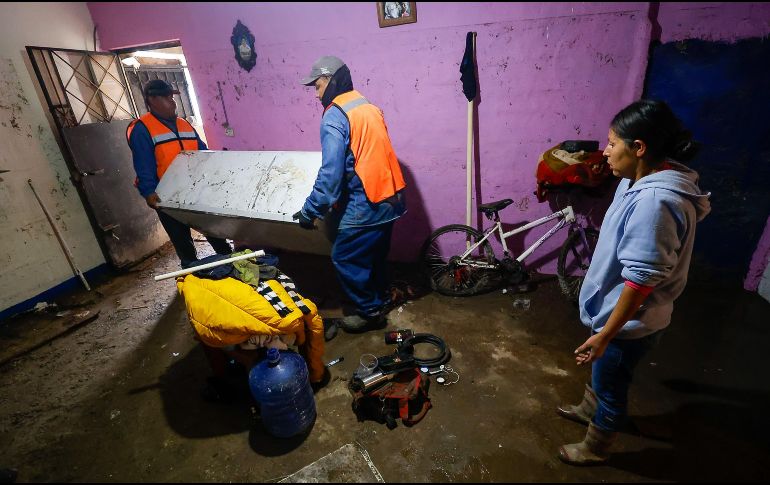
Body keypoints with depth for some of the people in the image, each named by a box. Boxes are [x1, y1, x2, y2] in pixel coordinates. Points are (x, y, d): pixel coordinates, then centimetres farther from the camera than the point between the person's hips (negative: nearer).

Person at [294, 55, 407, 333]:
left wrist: (310, 211, -13)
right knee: (376, 255, 23)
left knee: (344, 258, 7)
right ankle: (379, 300, 41)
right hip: (390, 199, 9)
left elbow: (331, 173, -21)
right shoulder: (369, 107, 13)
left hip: (366, 206, -9)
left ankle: (370, 312, 19)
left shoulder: (334, 116, -13)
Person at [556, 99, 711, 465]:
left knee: (611, 386, 15)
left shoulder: (654, 202, -33)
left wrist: (603, 336, -23)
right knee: (601, 371, 30)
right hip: (616, 309, 9)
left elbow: (640, 282, -30)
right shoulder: (641, 182, -1)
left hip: (629, 323, -9)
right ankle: (589, 409, 57)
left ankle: (594, 448, 41)